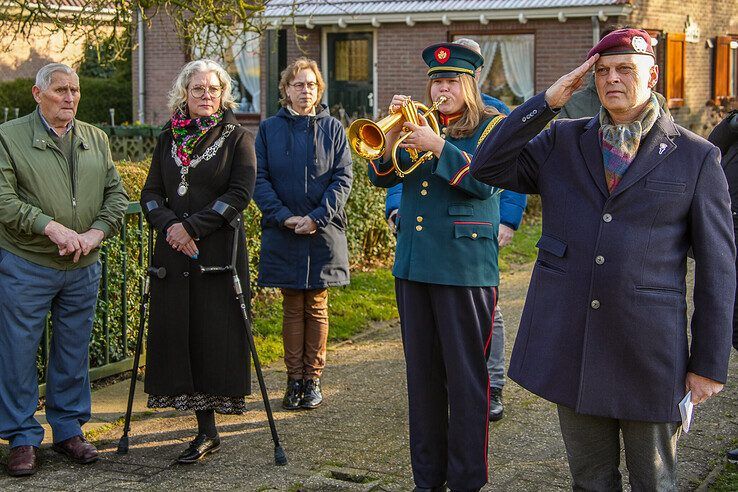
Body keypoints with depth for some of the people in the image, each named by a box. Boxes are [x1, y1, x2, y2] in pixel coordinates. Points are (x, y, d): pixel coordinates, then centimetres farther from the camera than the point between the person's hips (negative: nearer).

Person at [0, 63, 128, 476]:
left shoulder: (96, 139, 12)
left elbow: (117, 194, 10)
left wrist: (96, 232, -7)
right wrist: (51, 227, -21)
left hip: (83, 268, 4)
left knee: (74, 352, 12)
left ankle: (70, 430, 26)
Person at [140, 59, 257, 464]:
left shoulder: (237, 138, 1)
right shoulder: (169, 139, 13)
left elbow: (240, 192, -9)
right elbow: (151, 193, 10)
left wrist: (192, 226, -14)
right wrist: (169, 224, -11)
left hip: (219, 251, -4)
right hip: (173, 251, 4)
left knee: (215, 334, -3)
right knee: (178, 333, 3)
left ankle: (208, 430, 8)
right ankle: (206, 431, 11)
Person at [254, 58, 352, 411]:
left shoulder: (332, 128, 5)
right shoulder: (269, 128, 4)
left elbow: (343, 178, -2)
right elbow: (259, 179, -1)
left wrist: (317, 217, -14)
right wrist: (284, 217, -13)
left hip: (323, 232, 0)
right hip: (283, 234, 0)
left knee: (317, 308, 6)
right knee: (292, 309, 6)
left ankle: (313, 380, 14)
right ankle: (294, 379, 13)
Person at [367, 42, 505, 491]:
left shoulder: (491, 127, 1)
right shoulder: (420, 123, 15)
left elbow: (486, 181, -15)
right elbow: (382, 177, 6)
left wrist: (438, 147, -21)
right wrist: (393, 131, -8)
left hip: (465, 266, -5)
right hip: (413, 264, 6)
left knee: (465, 374, -1)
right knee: (422, 372, 10)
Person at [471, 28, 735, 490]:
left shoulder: (696, 157, 0)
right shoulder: (561, 141, 9)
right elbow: (488, 167, 0)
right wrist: (548, 101, -5)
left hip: (649, 348, -2)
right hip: (569, 343, 3)